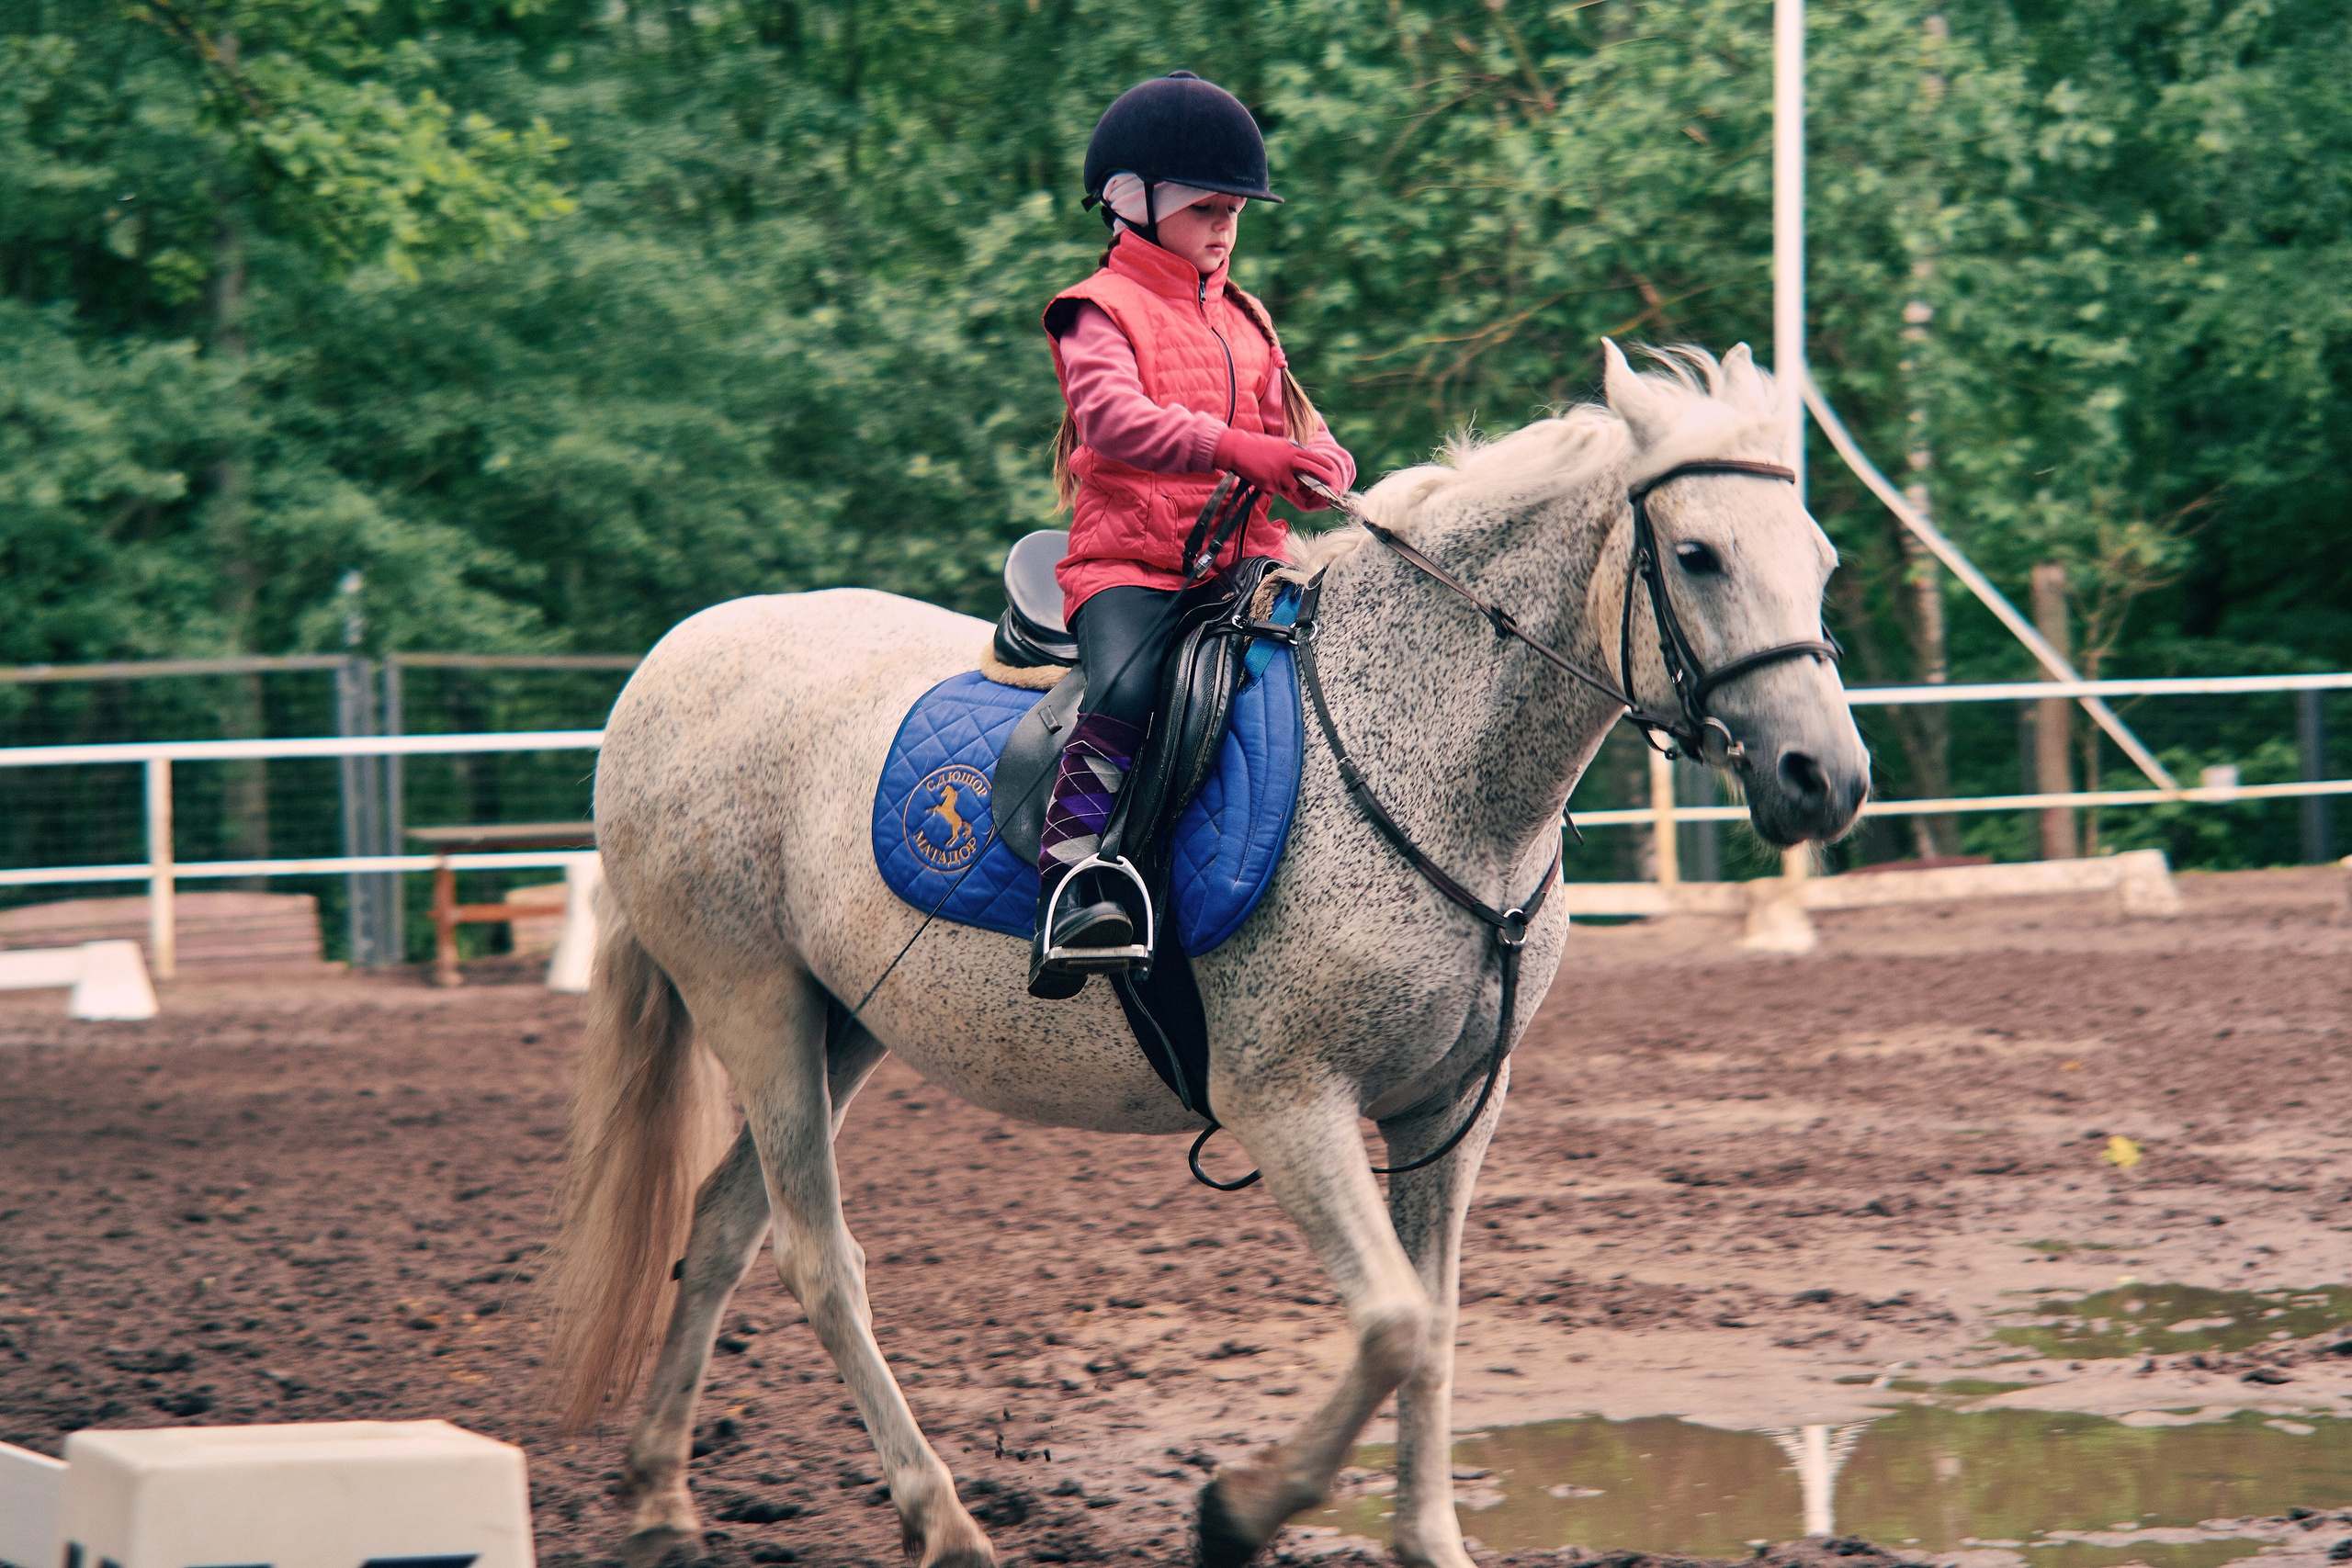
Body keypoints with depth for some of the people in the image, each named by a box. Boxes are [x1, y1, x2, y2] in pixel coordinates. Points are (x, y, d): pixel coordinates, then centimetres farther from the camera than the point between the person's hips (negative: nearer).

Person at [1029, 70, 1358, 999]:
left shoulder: (1244, 322, 23)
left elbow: (1289, 427, 21)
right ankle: (1070, 888, -34)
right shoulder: (1101, 313, 2)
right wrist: (1234, 449, -30)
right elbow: (1113, 417, -17)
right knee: (1127, 690, -33)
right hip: (1128, 563, -6)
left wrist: (1320, 467, -5)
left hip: (1243, 562, 6)